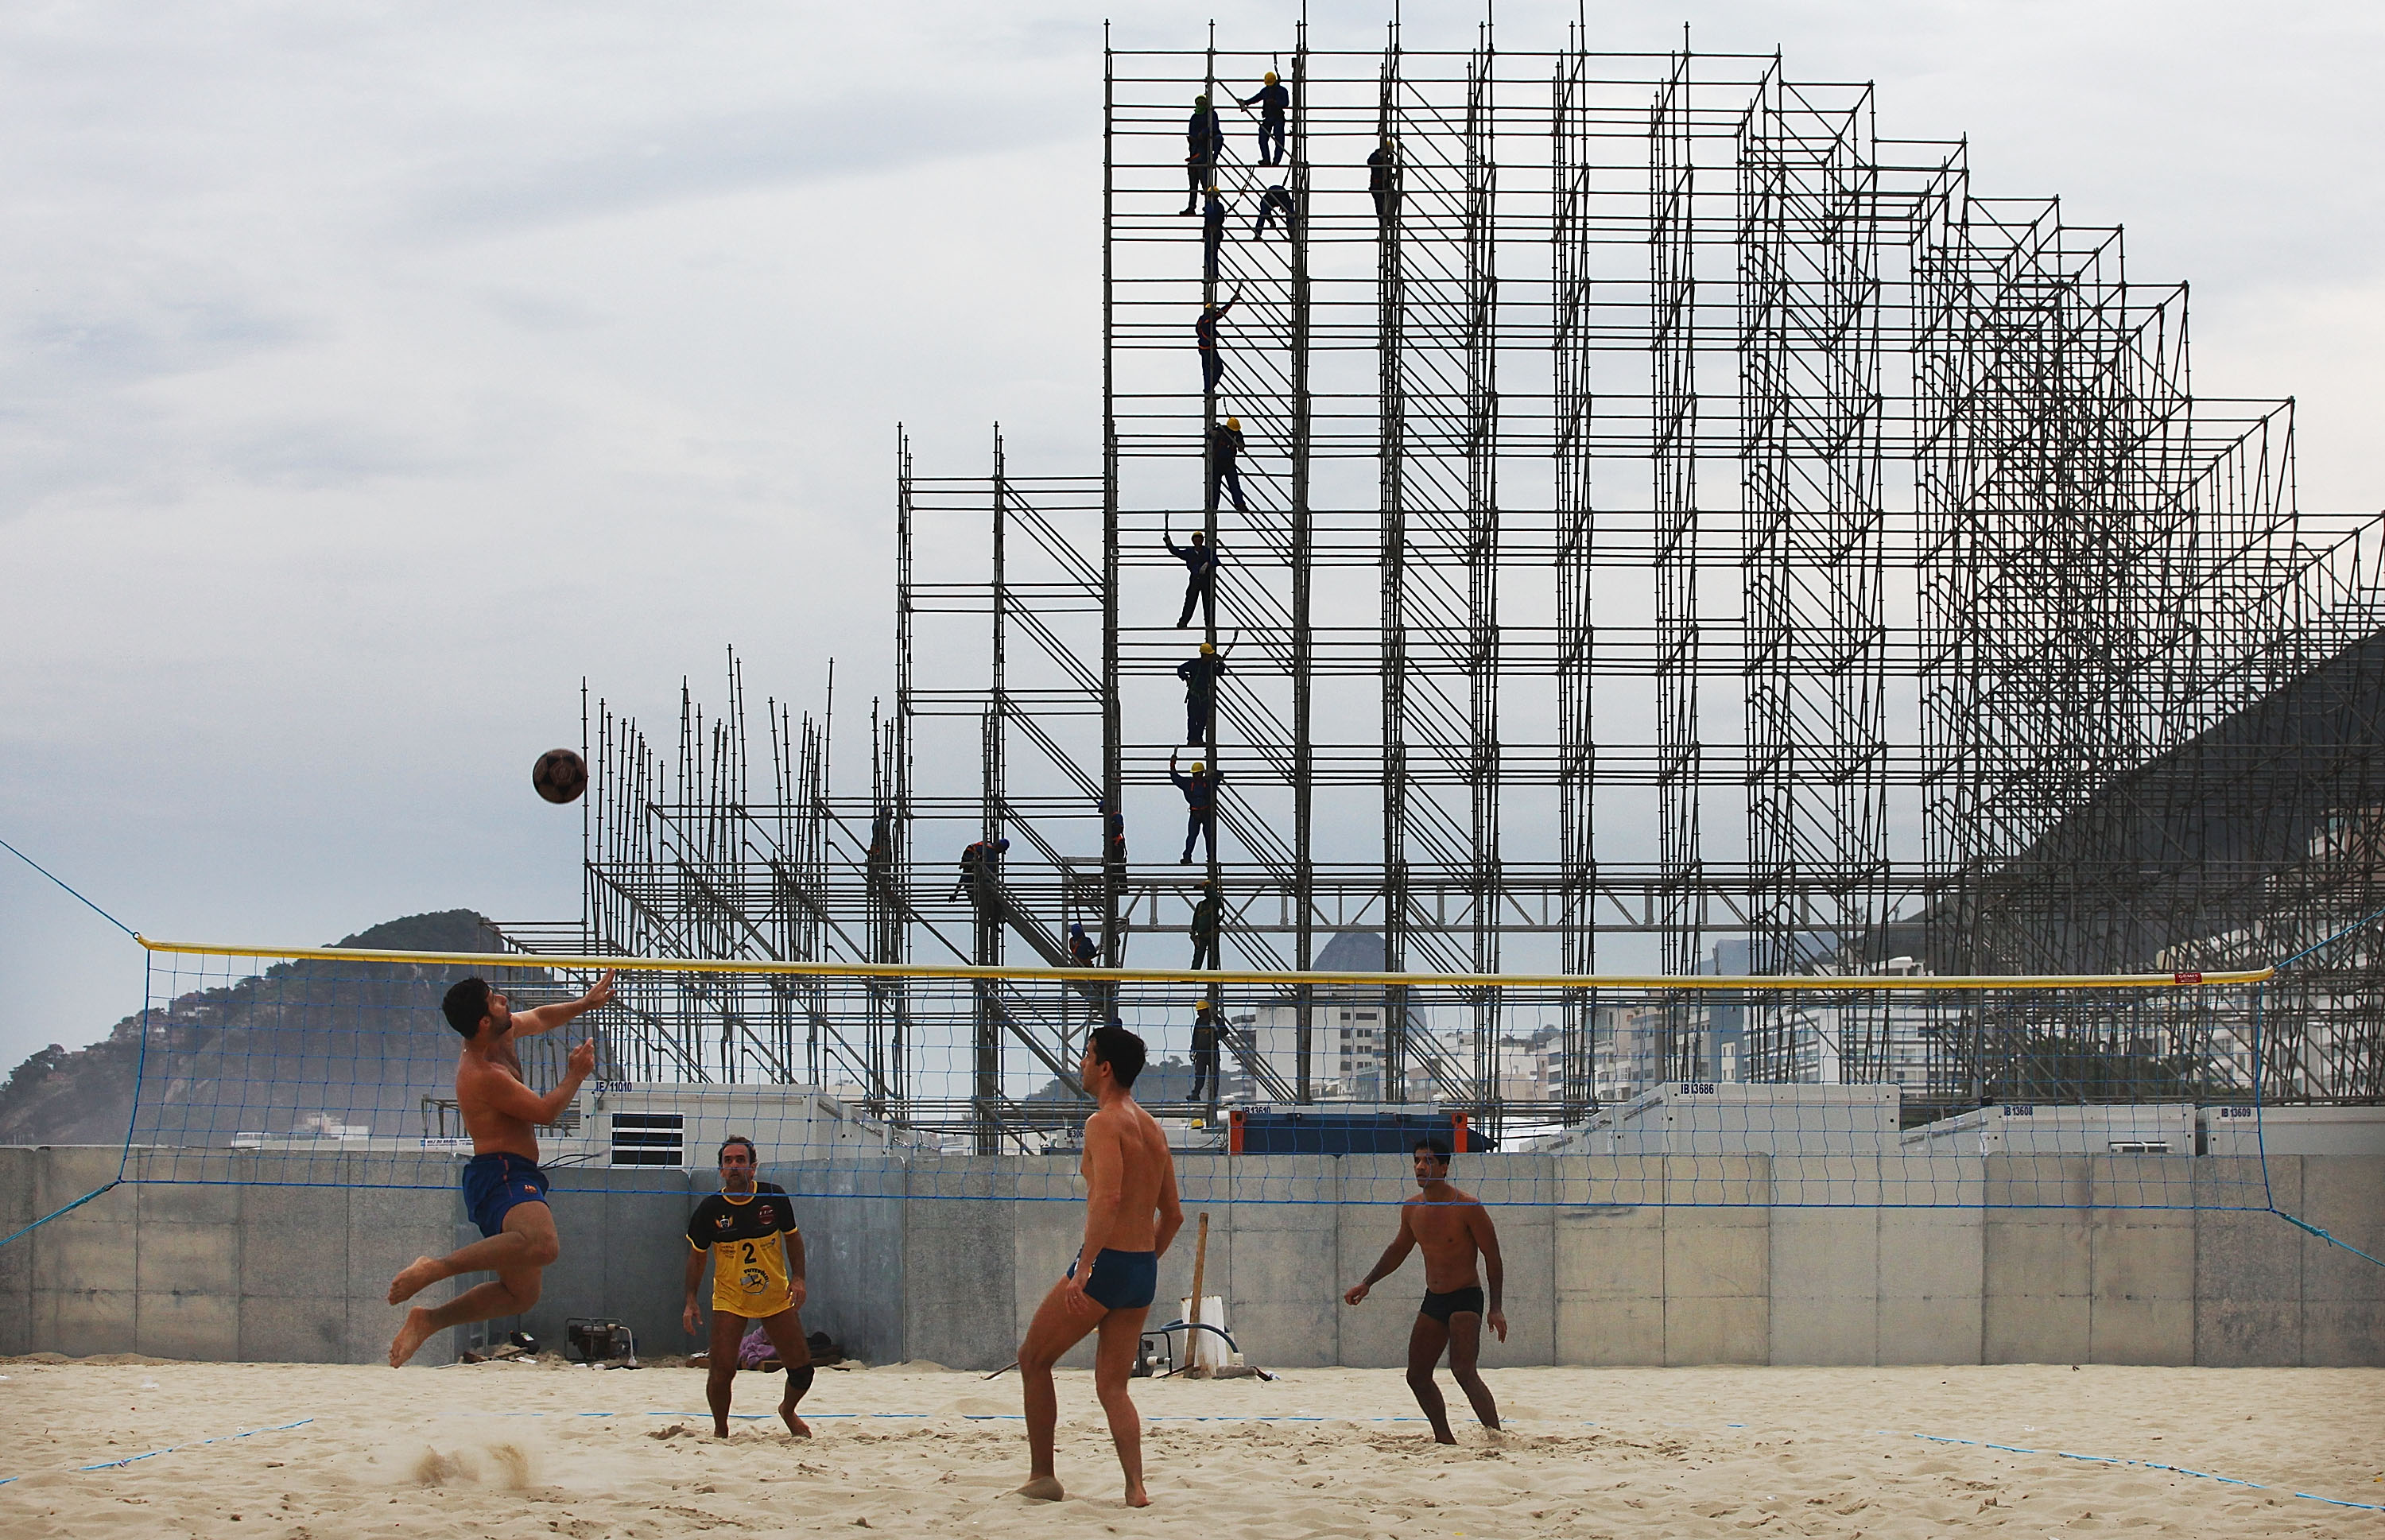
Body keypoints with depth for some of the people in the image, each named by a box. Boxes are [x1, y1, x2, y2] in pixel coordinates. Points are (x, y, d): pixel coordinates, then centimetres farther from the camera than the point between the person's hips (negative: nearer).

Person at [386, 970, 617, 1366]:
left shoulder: (503, 1032, 9)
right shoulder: (484, 1076, -18)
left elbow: (540, 1017, 32)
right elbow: (545, 1111, -10)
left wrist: (584, 1003, 23)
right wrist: (576, 1075, 4)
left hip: (509, 1177, 10)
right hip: (502, 1174, -10)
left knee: (520, 1294, 14)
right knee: (542, 1244, -39)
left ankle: (427, 1320, 15)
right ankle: (434, 1268, -33)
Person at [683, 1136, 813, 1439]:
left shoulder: (774, 1197, -7)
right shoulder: (710, 1209, -9)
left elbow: (793, 1236, 8)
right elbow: (697, 1255, 4)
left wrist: (798, 1278, -4)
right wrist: (691, 1301, -2)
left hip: (777, 1298, 2)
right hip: (729, 1300, -2)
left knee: (802, 1368, 2)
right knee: (721, 1371, -14)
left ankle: (788, 1410, 34)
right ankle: (720, 1429, 10)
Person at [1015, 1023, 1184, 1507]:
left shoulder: (1104, 1123, -11)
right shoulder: (1152, 1129, 15)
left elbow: (1108, 1198, -26)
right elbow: (1173, 1215, 19)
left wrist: (1084, 1269, -27)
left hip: (1106, 1265, -8)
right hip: (1144, 1269, 8)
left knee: (1033, 1359, 10)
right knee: (1112, 1386, 11)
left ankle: (1042, 1476, 11)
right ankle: (1136, 1488, -4)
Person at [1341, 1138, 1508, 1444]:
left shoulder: (1466, 1207, -15)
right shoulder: (1412, 1208, 4)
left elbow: (1492, 1257, -11)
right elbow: (1399, 1248, 22)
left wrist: (1495, 1308, -16)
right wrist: (1368, 1282, 17)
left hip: (1466, 1298, -7)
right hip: (1432, 1301, 8)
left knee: (1463, 1371, -23)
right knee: (1417, 1376, 7)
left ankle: (1497, 1437, -23)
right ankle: (1444, 1439, 18)